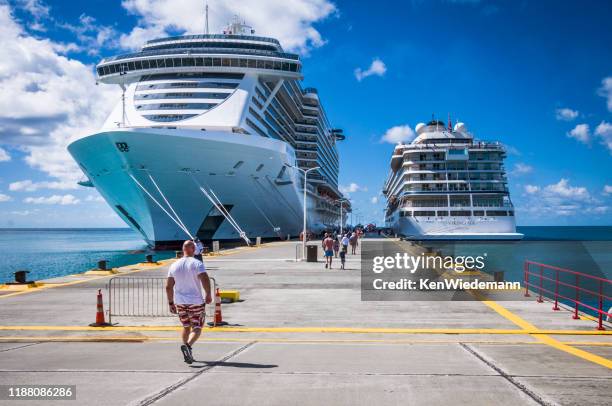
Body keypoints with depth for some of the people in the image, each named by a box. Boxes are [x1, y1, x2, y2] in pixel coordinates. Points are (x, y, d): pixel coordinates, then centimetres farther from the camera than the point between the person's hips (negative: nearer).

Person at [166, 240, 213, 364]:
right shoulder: (197, 264, -10)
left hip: (180, 303, 4)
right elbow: (205, 280, -22)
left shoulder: (174, 265, 4)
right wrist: (208, 295, -8)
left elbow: (168, 286, 4)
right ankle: (188, 345, -23)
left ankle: (187, 354, 23)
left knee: (186, 327, 21)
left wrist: (171, 303, 13)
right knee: (197, 328, 4)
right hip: (196, 302, -4)